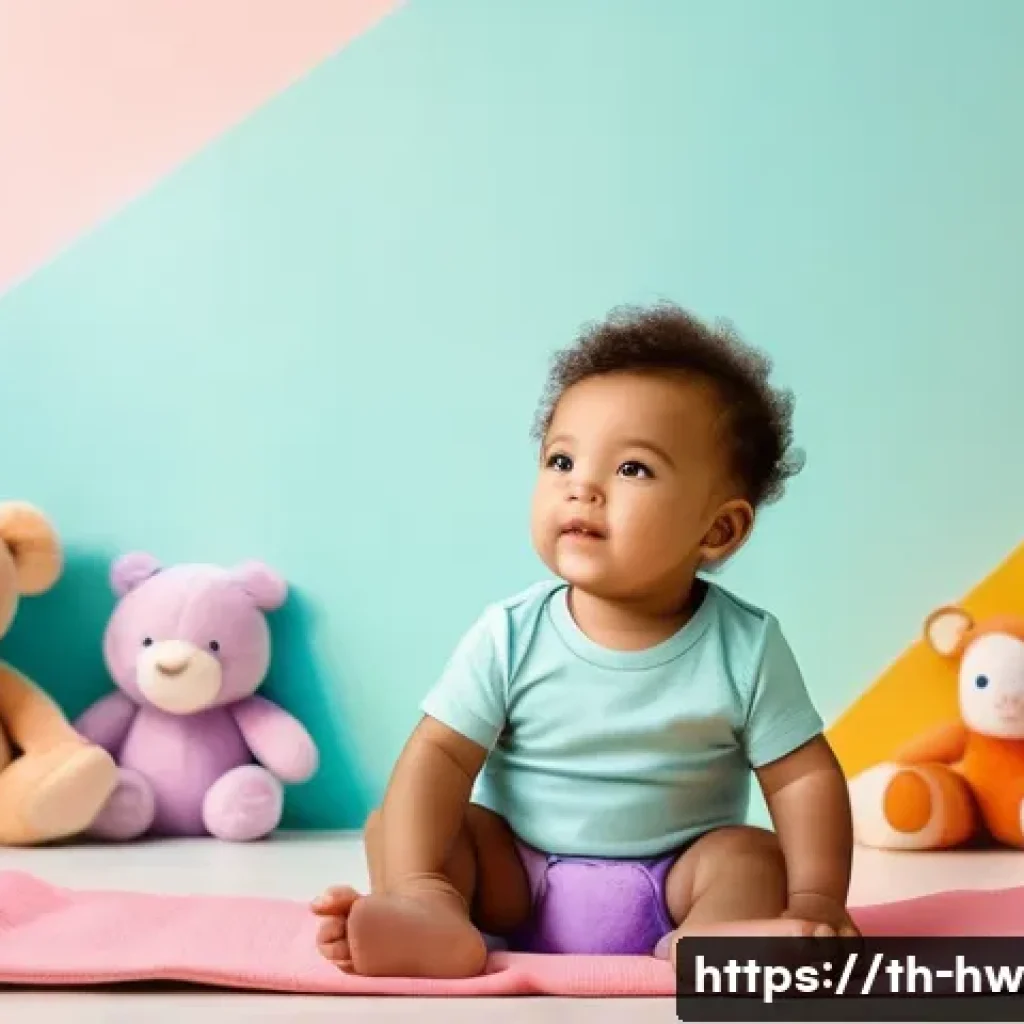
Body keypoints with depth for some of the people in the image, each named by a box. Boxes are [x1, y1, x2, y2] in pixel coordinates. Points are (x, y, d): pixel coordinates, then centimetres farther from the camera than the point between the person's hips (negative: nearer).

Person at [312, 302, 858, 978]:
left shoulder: (747, 646, -12)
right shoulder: (509, 637, -13)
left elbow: (805, 776, -8)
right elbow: (438, 757, -16)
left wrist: (816, 902, -20)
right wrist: (415, 887, -29)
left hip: (673, 880, 0)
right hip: (515, 874, 1)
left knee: (750, 854, -23)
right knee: (391, 824, -15)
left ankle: (707, 936, -50)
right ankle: (439, 922, -42)